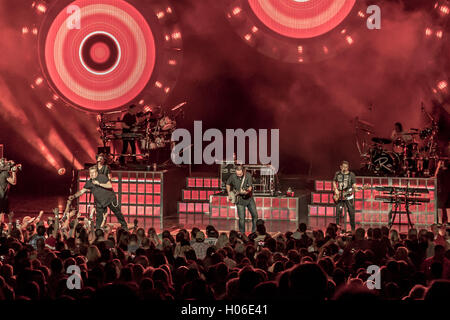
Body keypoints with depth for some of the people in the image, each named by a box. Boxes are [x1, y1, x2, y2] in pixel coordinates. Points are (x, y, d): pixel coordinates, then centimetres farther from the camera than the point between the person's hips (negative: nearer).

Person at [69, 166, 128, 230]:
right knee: (99, 217, -1)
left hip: (110, 199, -3)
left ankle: (124, 227, 21)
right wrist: (74, 196, -11)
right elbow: (82, 191, 3)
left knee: (118, 213, 6)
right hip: (100, 202, 3)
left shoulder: (102, 177, -12)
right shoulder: (89, 182, -1)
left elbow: (110, 186, -21)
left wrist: (99, 184, -26)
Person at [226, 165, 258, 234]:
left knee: (255, 215, 1)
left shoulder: (248, 175, -14)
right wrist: (229, 194, 6)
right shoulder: (233, 176, -10)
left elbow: (250, 187, -20)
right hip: (239, 199, -1)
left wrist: (246, 192, -39)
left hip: (249, 198, 1)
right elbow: (228, 184, 11)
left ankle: (254, 232, 17)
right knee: (242, 218, -5)